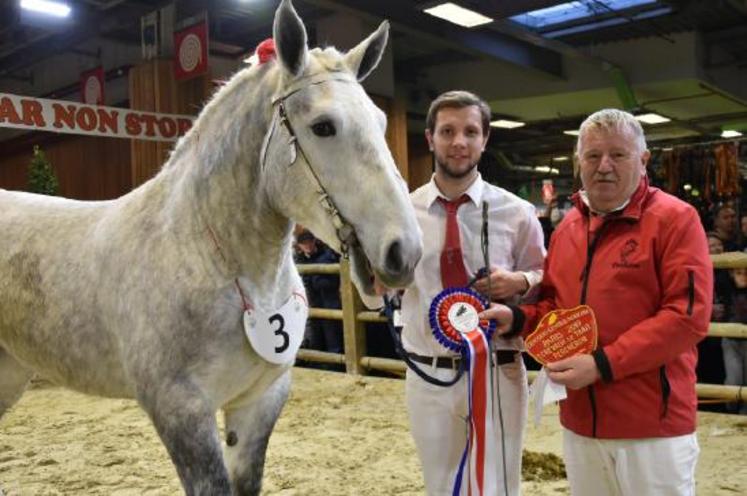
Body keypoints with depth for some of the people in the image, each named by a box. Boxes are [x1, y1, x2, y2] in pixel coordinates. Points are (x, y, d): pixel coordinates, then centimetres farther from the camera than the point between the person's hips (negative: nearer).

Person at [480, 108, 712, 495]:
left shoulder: (675, 220, -9)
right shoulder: (566, 228, 10)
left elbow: (688, 315, -18)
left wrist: (603, 363, -22)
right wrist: (516, 319, -3)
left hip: (652, 424, -6)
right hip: (580, 421, 6)